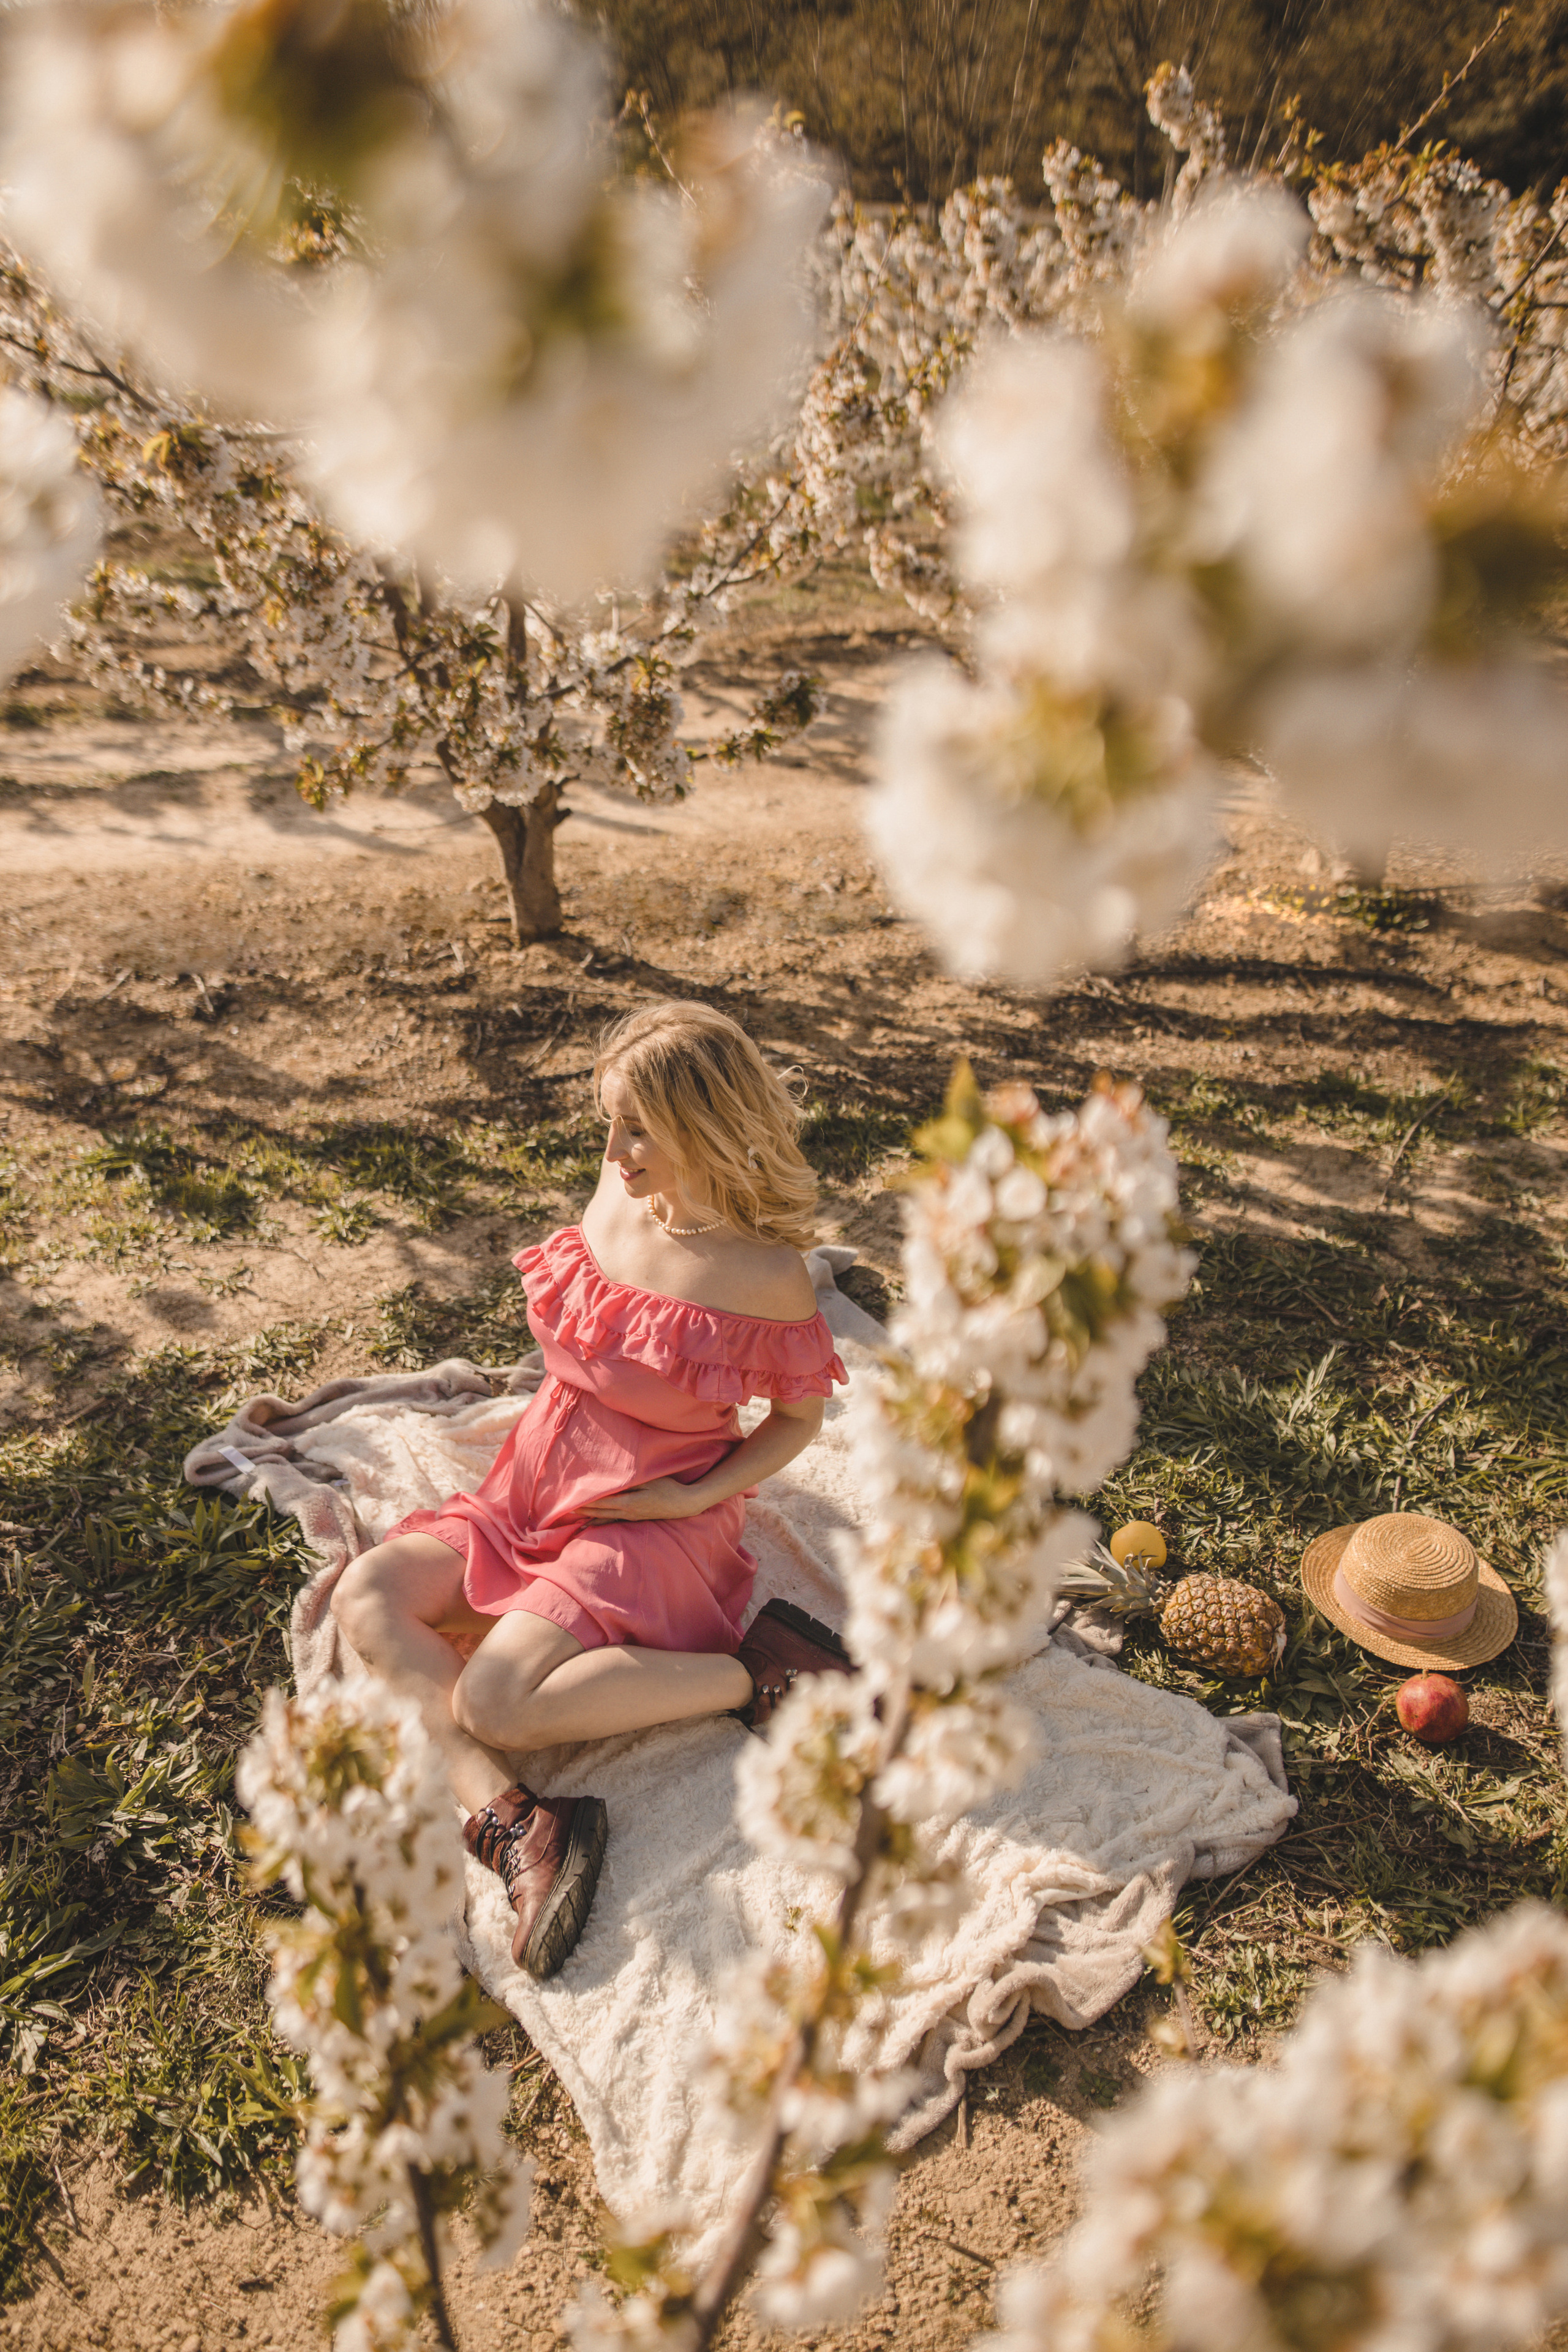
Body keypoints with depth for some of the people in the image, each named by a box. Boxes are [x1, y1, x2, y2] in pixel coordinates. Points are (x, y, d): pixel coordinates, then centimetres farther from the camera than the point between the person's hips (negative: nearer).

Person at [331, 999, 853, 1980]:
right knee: (367, 1594, -14)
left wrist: (696, 1495, -14)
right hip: (534, 1493, 7)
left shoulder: (767, 1280, -20)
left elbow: (802, 1416, -4)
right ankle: (508, 1821, -25)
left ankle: (751, 1673, -12)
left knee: (491, 1701, -26)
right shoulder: (616, 1198, -3)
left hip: (650, 1528, -7)